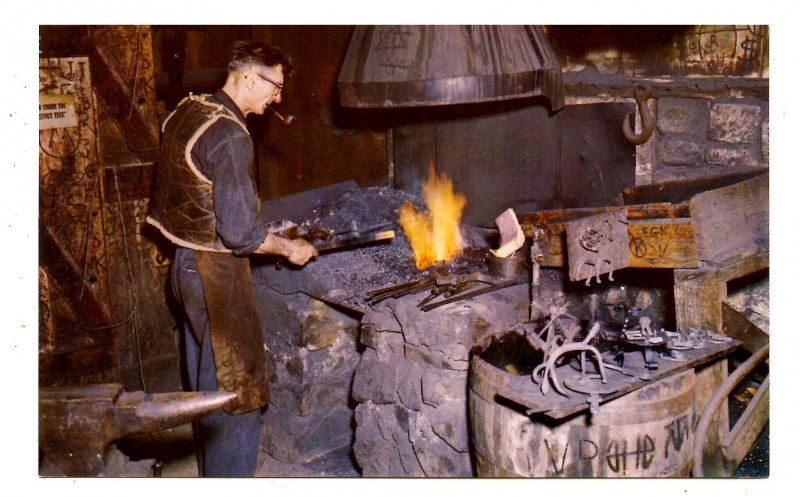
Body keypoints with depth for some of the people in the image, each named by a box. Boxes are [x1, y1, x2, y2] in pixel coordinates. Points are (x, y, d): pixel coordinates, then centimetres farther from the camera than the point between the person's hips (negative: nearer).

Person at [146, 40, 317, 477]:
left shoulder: (185, 112, 6)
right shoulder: (229, 136, -23)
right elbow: (241, 234, -26)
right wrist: (289, 249, -9)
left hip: (185, 261, 10)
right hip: (216, 272, -10)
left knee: (205, 380, 22)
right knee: (236, 391, 1)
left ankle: (210, 473, 39)